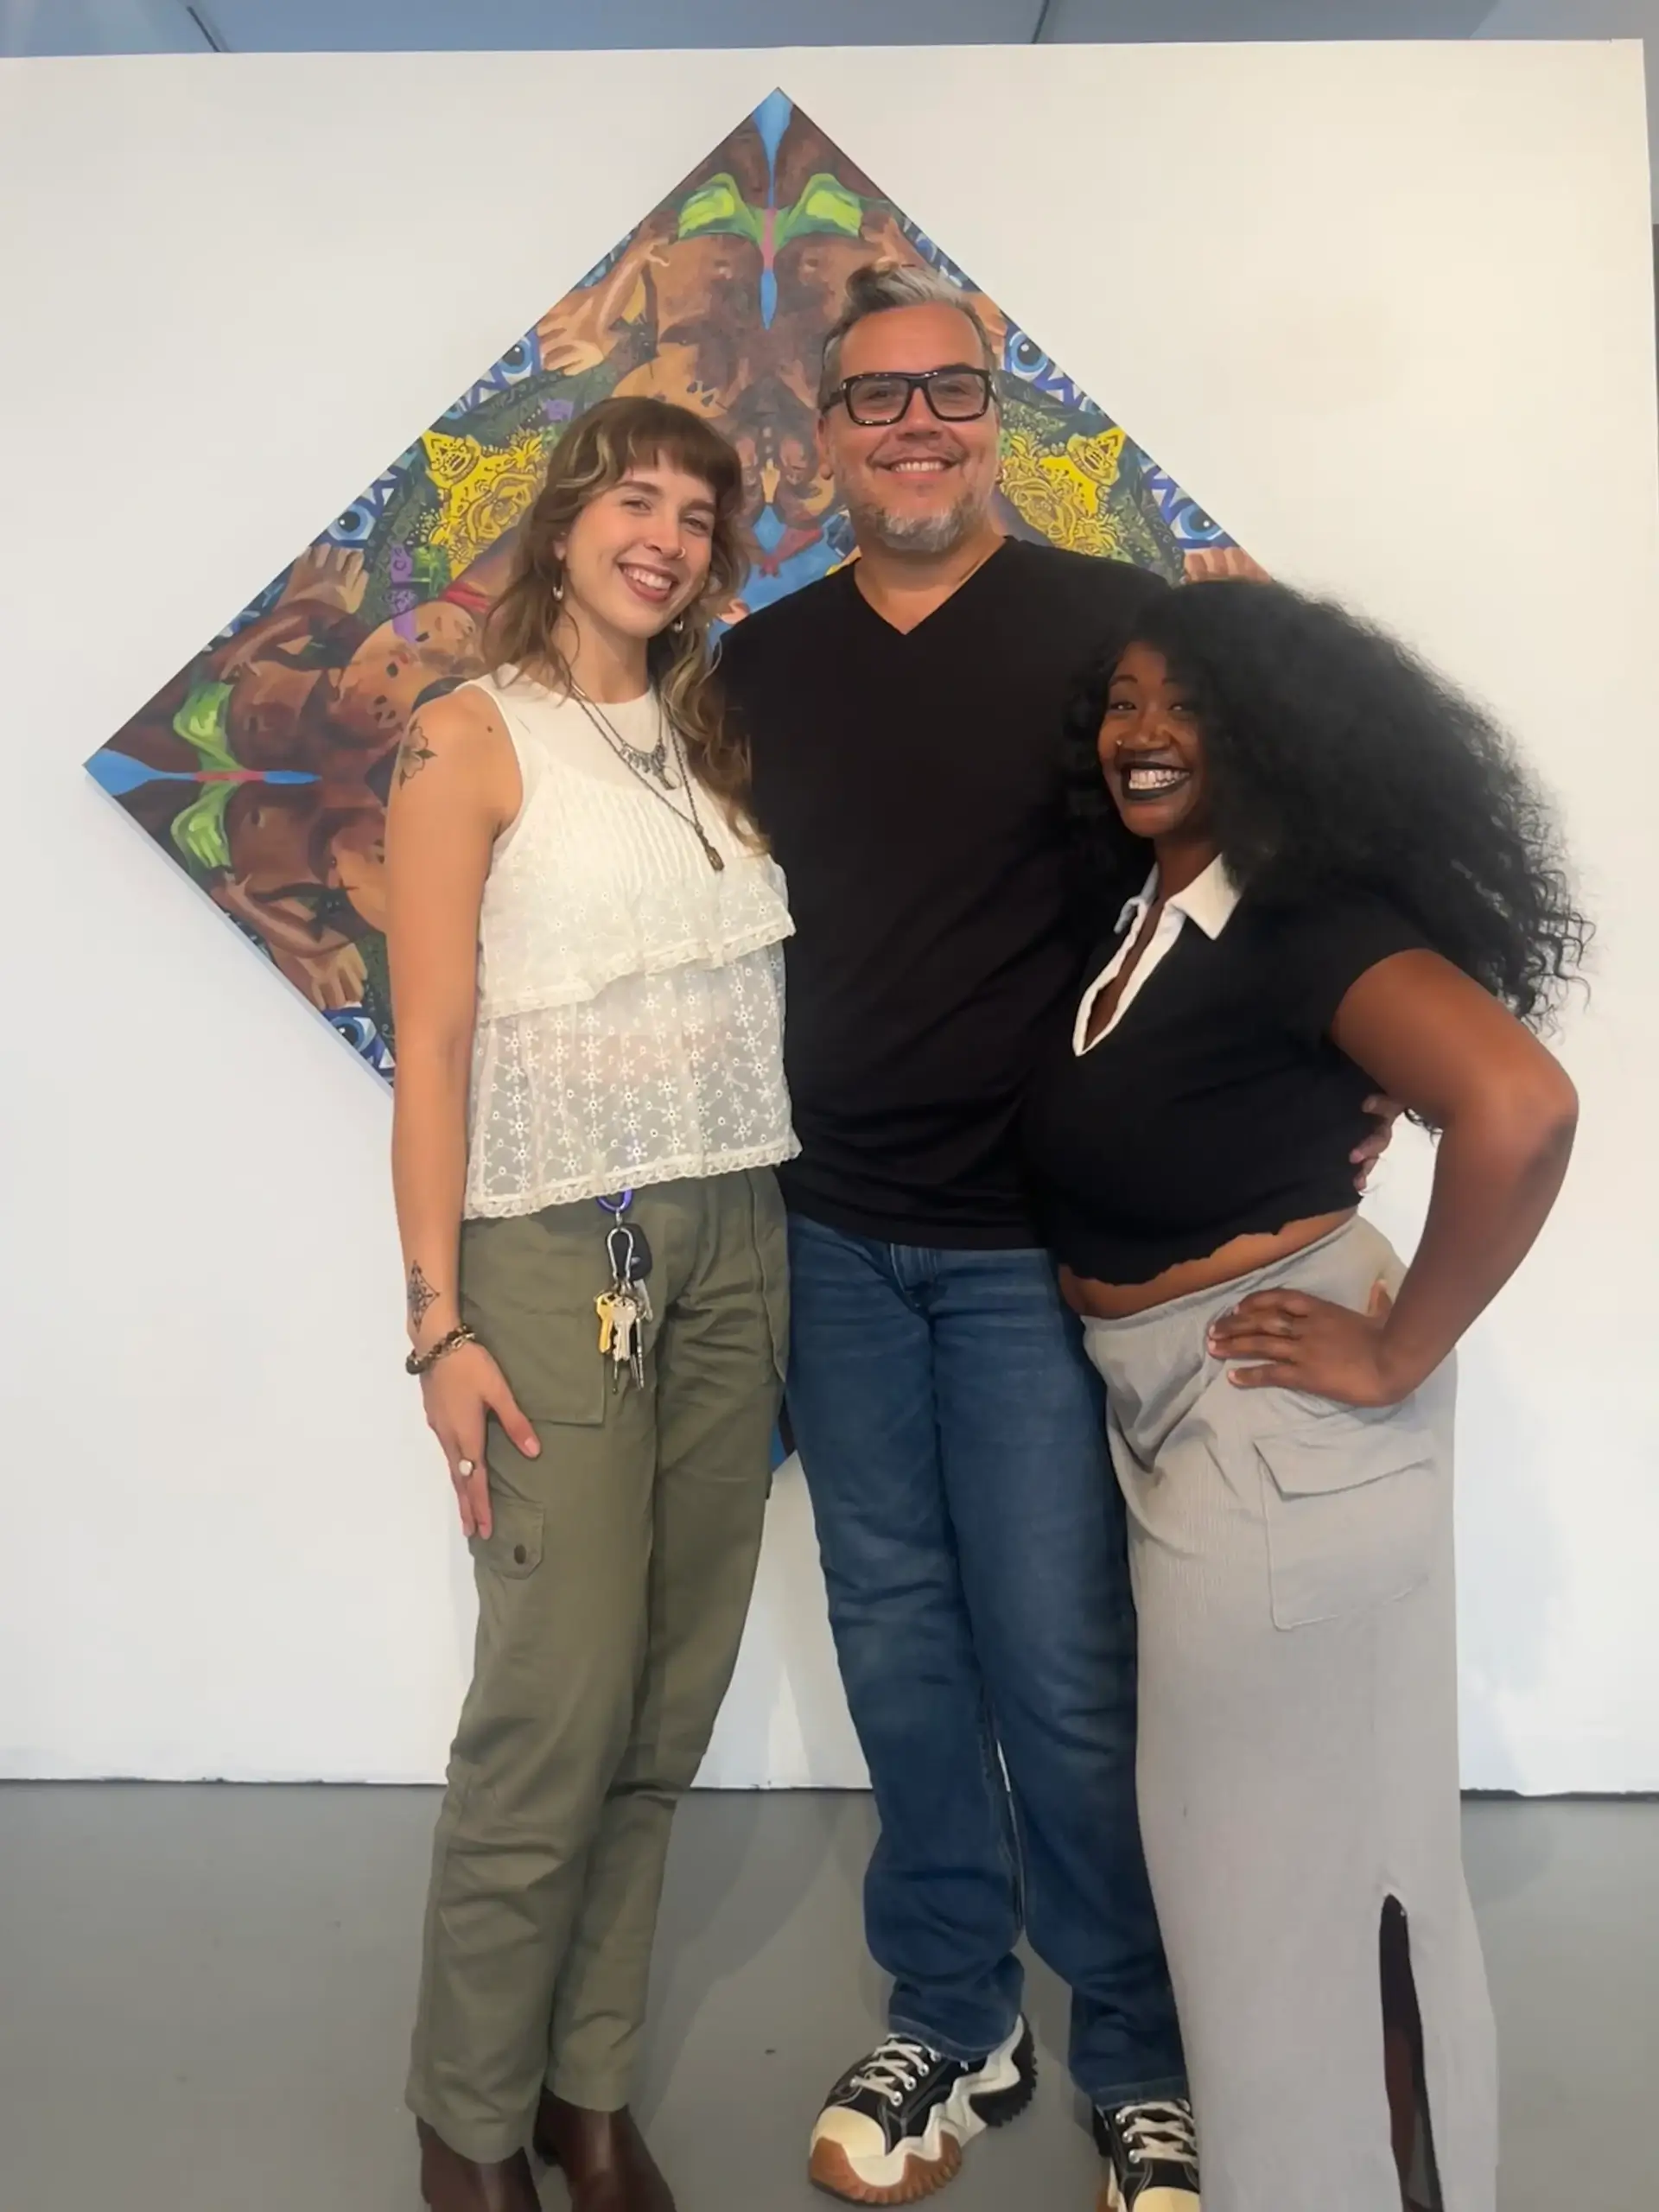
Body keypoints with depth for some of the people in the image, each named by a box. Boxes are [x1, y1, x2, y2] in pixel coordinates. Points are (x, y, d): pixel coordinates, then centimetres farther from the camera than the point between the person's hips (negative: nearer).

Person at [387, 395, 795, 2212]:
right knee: (559, 1703, -4)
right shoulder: (474, 739, -2)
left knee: (671, 1698, 8)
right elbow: (431, 1048, -8)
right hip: (557, 1251, -5)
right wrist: (440, 1325, -12)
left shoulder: (710, 740, 16)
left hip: (733, 1244, 6)